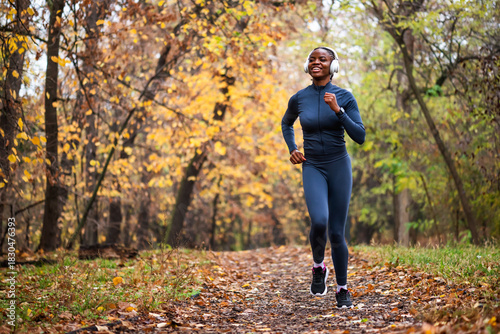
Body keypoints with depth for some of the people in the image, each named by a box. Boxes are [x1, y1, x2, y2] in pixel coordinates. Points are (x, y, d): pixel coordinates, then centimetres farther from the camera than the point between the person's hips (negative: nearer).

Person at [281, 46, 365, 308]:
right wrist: (292, 150, 8)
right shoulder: (299, 98, 1)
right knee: (319, 221, -24)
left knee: (336, 232, 0)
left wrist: (338, 110, -20)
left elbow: (359, 137, -11)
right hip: (312, 168, 0)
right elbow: (286, 123, 23)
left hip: (339, 166, 0)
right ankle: (318, 267, 6)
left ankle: (342, 289, 19)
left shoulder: (345, 97, -5)